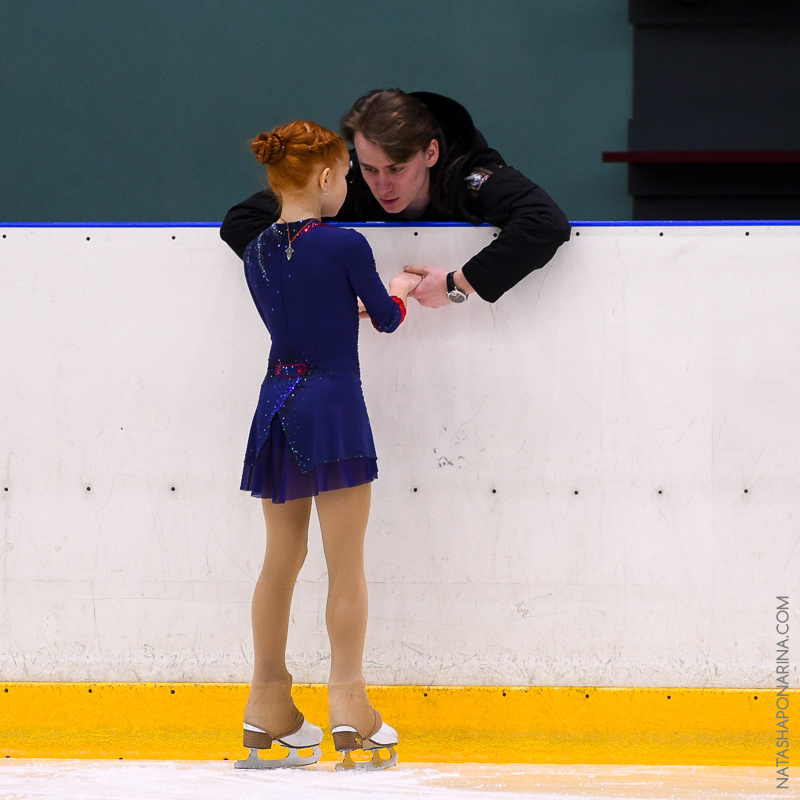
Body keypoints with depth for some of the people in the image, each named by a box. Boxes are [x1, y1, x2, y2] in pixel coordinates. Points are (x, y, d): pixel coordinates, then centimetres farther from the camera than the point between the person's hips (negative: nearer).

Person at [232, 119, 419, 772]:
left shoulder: (258, 254, 6)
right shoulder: (345, 245, -11)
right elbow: (387, 317, 1)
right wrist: (398, 292, 23)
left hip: (277, 405, 6)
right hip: (333, 406, -6)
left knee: (282, 559, 14)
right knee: (346, 564, 0)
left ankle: (268, 704, 18)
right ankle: (348, 704, -1)